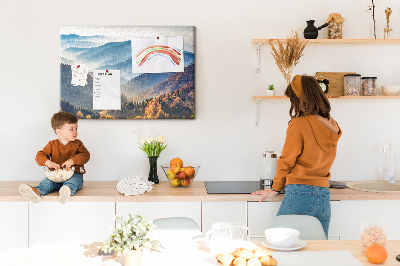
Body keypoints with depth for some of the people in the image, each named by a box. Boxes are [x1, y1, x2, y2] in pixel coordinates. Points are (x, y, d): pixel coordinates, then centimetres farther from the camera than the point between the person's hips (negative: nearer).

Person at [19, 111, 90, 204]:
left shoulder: (77, 144, 9)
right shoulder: (52, 145, 10)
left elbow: (85, 155, -5)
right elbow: (40, 156, 1)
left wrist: (72, 161, -24)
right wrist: (48, 162, -23)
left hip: (74, 174, -2)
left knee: (73, 182, -37)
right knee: (47, 182, -29)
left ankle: (68, 190, -72)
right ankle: (37, 191, -59)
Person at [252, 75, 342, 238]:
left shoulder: (299, 124, -10)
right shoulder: (332, 126, 8)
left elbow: (286, 162, -4)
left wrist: (275, 189, 10)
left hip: (300, 193, -6)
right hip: (324, 195, 6)